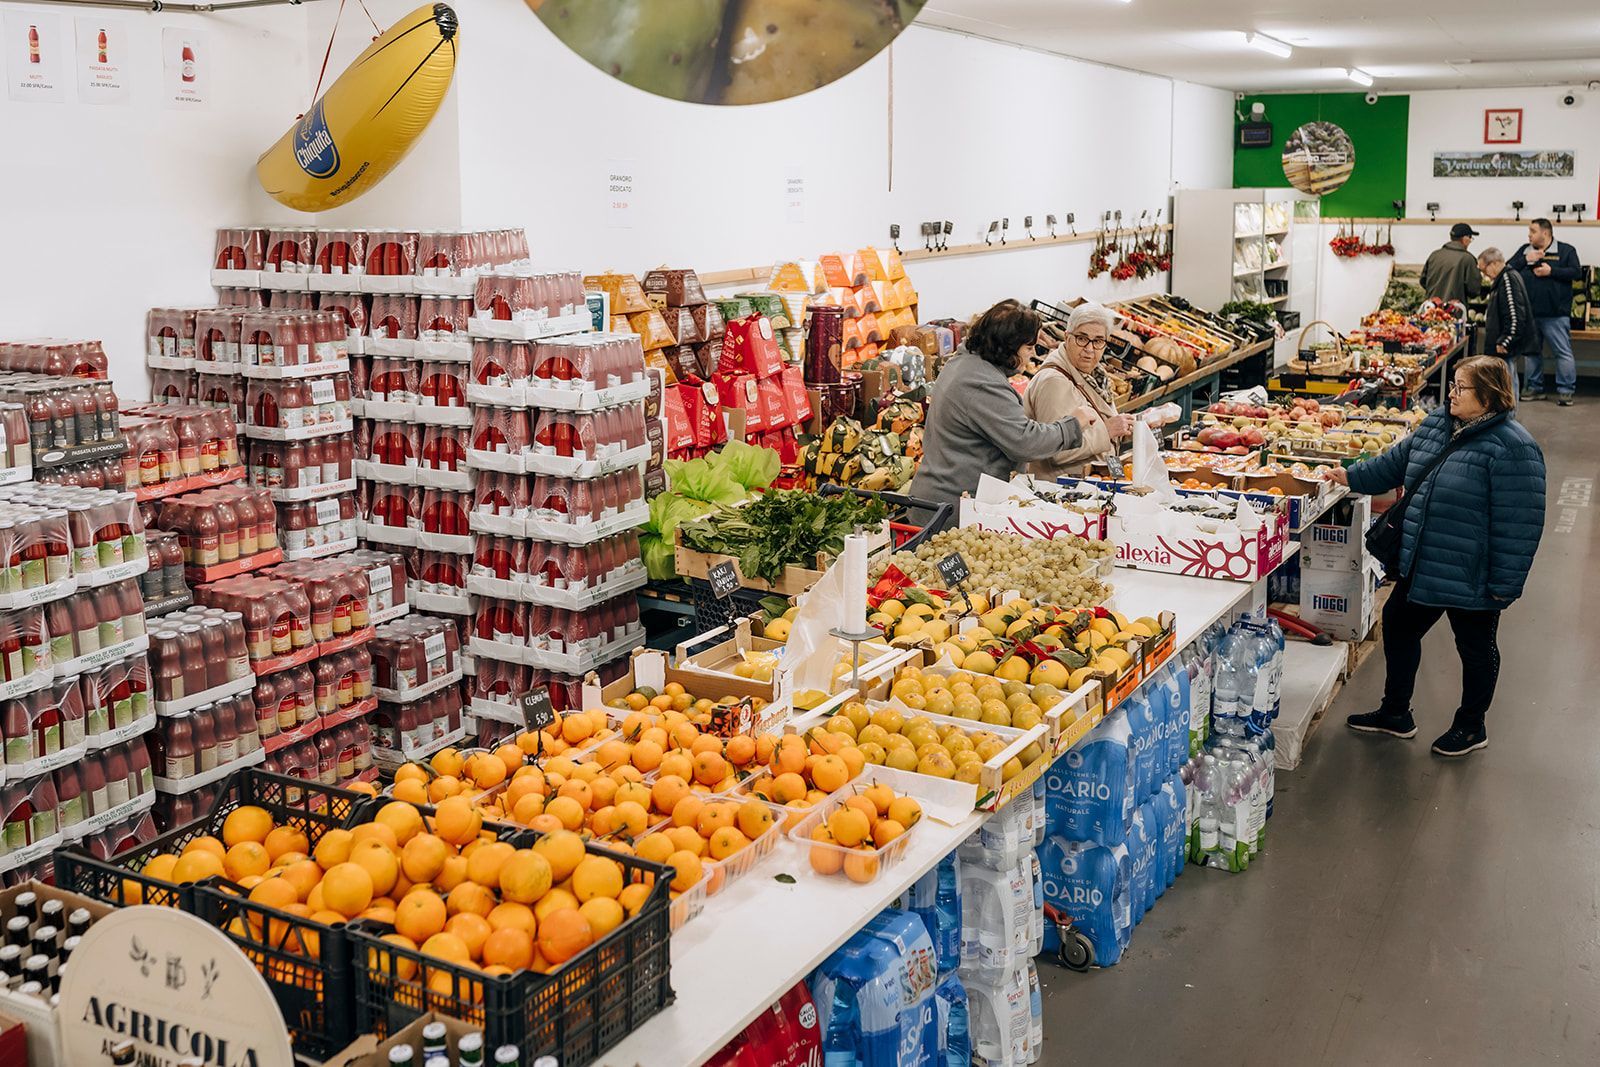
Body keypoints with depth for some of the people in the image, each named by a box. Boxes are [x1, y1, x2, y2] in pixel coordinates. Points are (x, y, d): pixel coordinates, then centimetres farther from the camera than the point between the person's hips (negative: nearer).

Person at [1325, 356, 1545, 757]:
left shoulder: (1512, 447, -22)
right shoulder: (1436, 425, 3)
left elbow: (1519, 524, -21)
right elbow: (1396, 463, 20)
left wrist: (1504, 583, -20)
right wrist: (1352, 476, 10)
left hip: (1471, 576, -8)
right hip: (1421, 566, 8)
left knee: (1475, 648, 12)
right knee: (1398, 626, 17)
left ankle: (1470, 727, 32)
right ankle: (1395, 713, 35)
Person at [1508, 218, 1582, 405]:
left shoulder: (1566, 251, 0)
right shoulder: (1524, 250, 12)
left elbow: (1576, 272, -8)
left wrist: (1551, 271, -15)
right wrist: (1526, 260, -9)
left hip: (1556, 314, -4)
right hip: (1529, 313, 5)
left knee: (1563, 352, -4)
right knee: (1532, 352, 12)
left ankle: (1565, 391, 1)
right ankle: (1534, 388, 22)